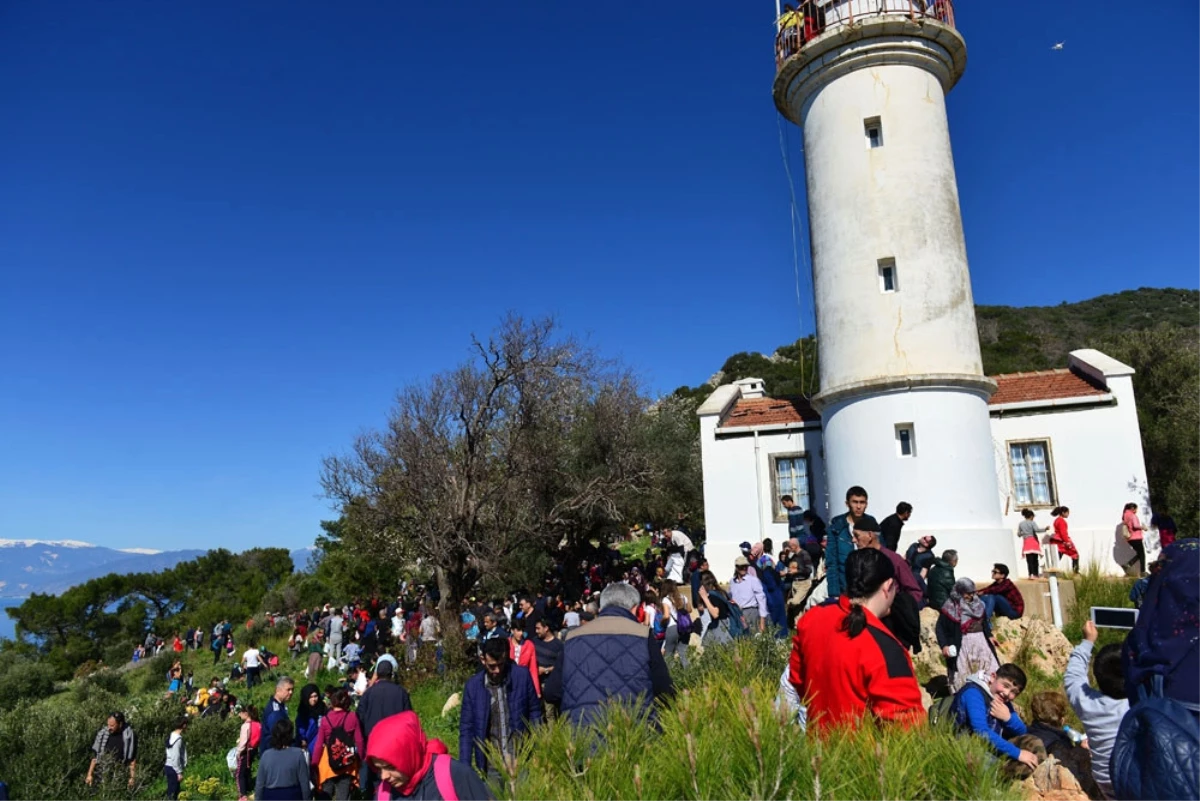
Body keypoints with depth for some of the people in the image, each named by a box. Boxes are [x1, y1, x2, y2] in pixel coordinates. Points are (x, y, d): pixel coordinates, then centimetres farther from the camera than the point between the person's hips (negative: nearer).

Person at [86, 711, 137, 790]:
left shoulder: (128, 736, -7)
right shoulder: (102, 734, 0)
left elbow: (132, 759, -3)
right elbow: (95, 756, 7)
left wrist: (132, 777, -6)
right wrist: (89, 774, 2)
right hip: (101, 776, 2)